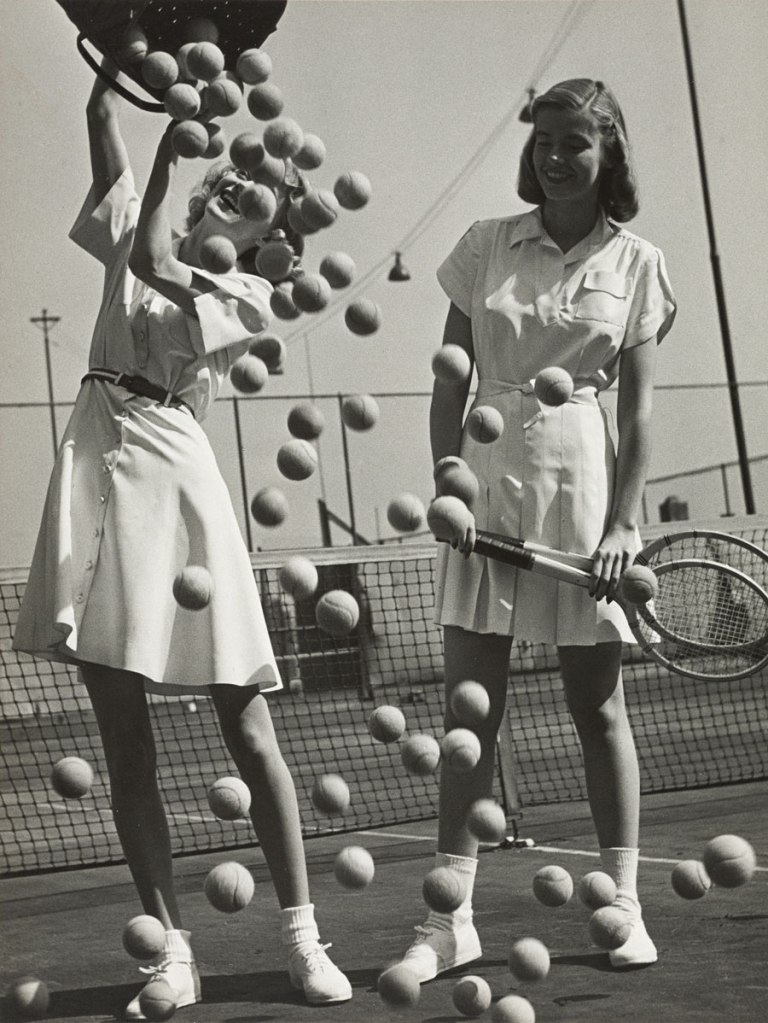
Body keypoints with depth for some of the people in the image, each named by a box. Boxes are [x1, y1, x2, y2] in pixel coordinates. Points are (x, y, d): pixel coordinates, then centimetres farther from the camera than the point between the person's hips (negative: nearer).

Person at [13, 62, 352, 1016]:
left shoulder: (247, 296, 8)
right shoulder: (134, 233, 17)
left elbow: (155, 265, -9)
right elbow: (103, 124, 8)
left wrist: (173, 147, -6)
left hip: (177, 477, -3)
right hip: (96, 470, 3)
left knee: (247, 725, -2)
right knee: (124, 739, 2)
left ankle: (302, 935, 8)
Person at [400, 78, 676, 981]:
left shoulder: (635, 263, 3)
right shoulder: (486, 246, 5)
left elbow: (638, 407, 1)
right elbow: (450, 382, 5)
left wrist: (624, 519, -8)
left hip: (583, 479, -1)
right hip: (487, 475, 1)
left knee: (598, 705, 7)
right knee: (469, 703, 1)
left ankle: (624, 903, 19)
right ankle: (451, 920, 7)